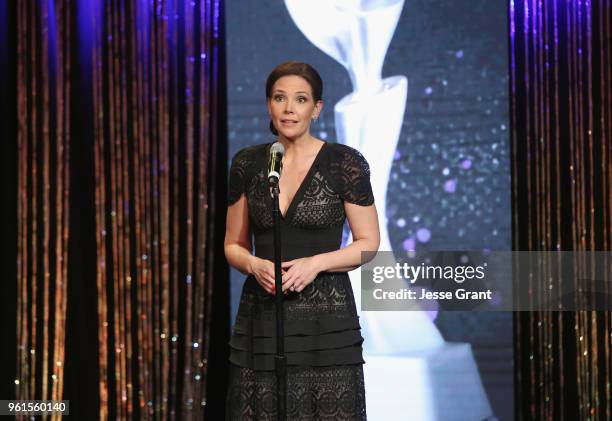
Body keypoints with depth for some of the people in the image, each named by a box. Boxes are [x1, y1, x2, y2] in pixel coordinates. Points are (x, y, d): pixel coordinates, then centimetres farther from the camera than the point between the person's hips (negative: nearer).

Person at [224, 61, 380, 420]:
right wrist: (254, 264, -10)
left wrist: (316, 262, -16)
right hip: (261, 318, 3)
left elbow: (369, 243, -1)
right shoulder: (247, 164, 6)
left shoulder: (345, 163, -4)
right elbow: (233, 245, 11)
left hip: (327, 318, -2)